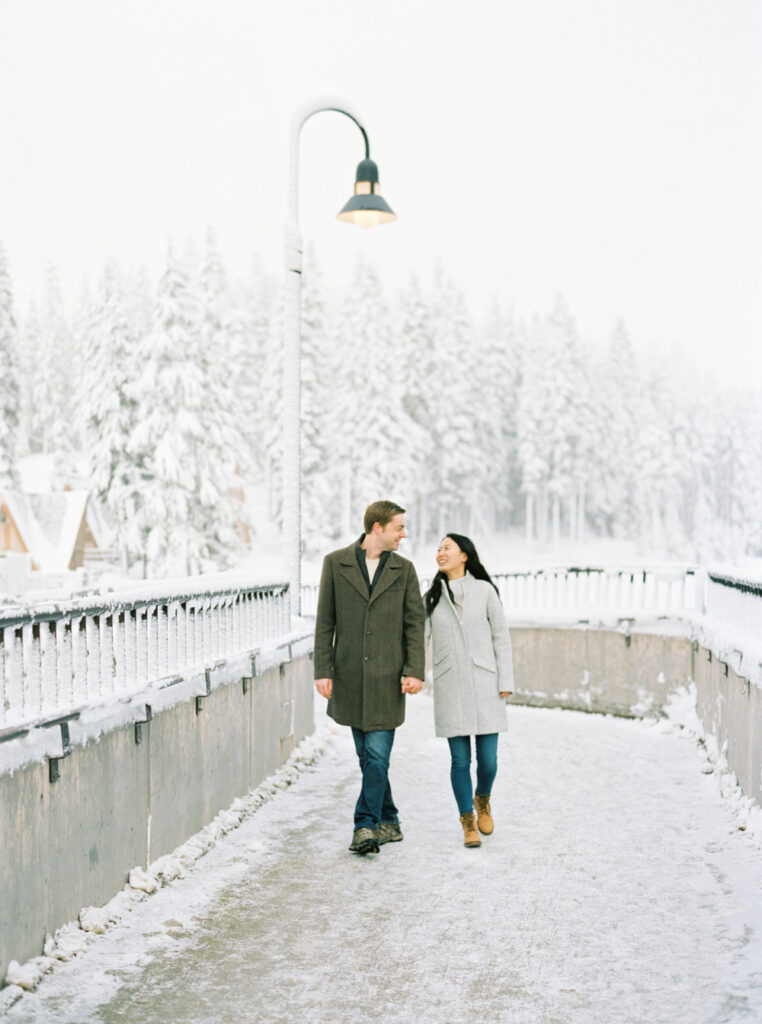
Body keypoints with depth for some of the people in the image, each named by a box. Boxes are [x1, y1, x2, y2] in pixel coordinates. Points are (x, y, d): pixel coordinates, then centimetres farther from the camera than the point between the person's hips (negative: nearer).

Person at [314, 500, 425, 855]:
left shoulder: (404, 569, 5)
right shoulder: (335, 563, 1)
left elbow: (415, 623, 3)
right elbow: (325, 621, 2)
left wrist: (414, 671, -7)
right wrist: (322, 671, -4)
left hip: (387, 677, -1)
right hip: (349, 677, 1)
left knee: (378, 756, -7)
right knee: (367, 756, 10)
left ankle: (365, 826, 0)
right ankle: (388, 823, 24)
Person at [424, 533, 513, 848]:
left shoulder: (484, 590, 1)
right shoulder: (432, 595, 7)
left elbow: (501, 637, 3)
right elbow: (419, 639, 5)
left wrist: (506, 681, -2)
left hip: (484, 684, -1)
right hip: (449, 687, 1)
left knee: (487, 759, 0)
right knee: (460, 759, 1)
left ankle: (482, 798, 32)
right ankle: (468, 824, 17)